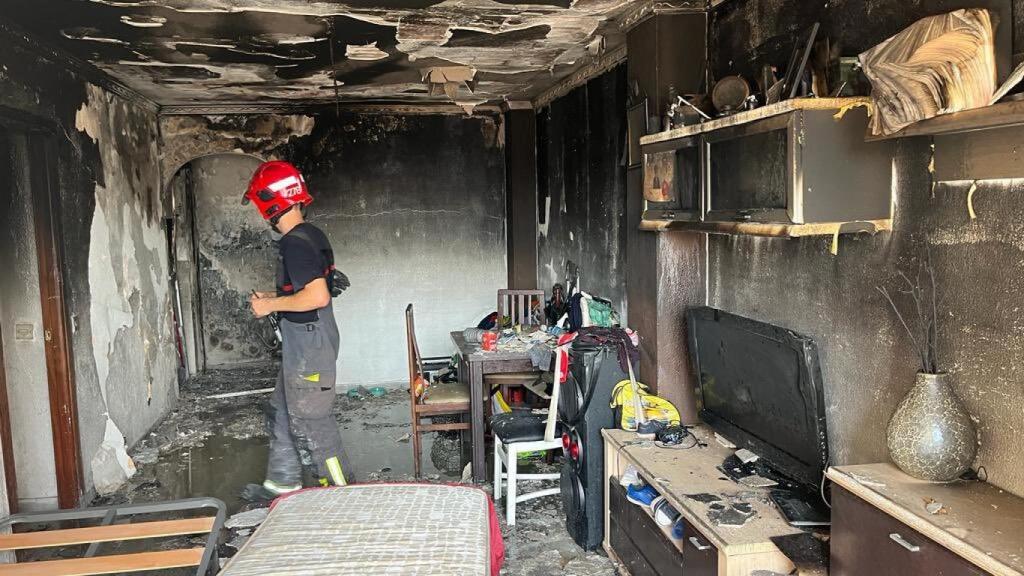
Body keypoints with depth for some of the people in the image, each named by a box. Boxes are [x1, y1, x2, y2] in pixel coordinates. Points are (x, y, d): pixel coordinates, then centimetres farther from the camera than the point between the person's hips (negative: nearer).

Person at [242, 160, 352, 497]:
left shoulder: (295, 243, -20)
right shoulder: (311, 235, 10)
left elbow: (318, 296, -29)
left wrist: (272, 304, -17)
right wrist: (274, 297, 13)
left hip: (308, 346, -10)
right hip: (305, 344, 10)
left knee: (311, 424, 0)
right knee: (282, 415, 20)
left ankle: (341, 490, 12)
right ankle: (282, 485, 33)